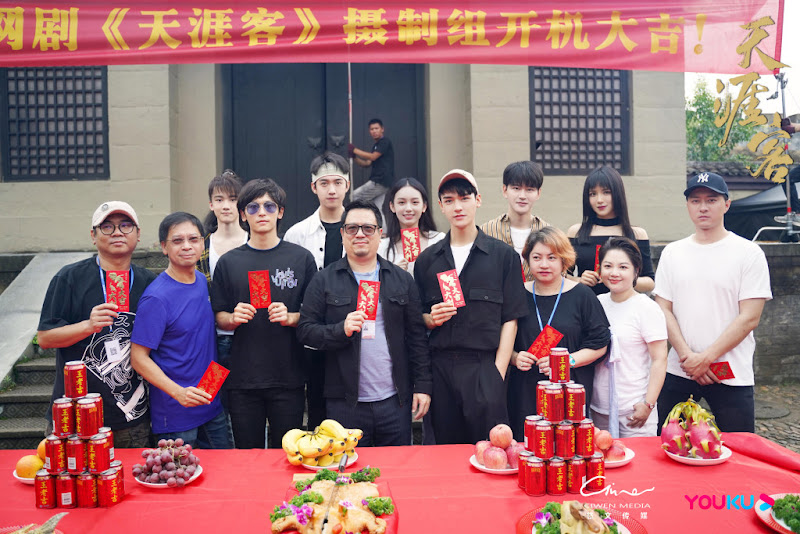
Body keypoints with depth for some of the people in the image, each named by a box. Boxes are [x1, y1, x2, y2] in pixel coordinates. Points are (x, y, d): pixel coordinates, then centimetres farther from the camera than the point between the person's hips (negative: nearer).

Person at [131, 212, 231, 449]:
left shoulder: (202, 281, 3)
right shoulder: (157, 297, -19)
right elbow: (139, 358, -18)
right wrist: (178, 392, -27)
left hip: (212, 403, 7)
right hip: (175, 412, -7)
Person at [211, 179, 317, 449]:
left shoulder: (301, 258, 3)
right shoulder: (229, 262, 7)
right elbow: (219, 318, 10)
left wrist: (290, 317, -14)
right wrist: (233, 318, -11)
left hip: (288, 377, -1)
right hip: (243, 377, 1)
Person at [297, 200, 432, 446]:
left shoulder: (402, 279, 8)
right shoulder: (324, 281, 3)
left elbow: (417, 336, 7)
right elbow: (305, 330, -2)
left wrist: (422, 386, 2)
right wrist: (341, 329, -19)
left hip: (395, 401, 2)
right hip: (345, 404, -1)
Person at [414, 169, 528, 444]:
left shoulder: (504, 255, 5)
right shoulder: (427, 259, 13)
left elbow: (510, 318, 1)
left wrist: (498, 371, -7)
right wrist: (431, 318, -6)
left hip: (485, 366, -3)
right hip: (441, 367, 3)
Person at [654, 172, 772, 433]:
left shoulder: (749, 253, -2)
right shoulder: (672, 253, 7)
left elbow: (749, 318, -8)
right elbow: (664, 310, 4)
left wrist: (706, 358, -12)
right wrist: (687, 355, -9)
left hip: (731, 375, -3)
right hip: (678, 372, 3)